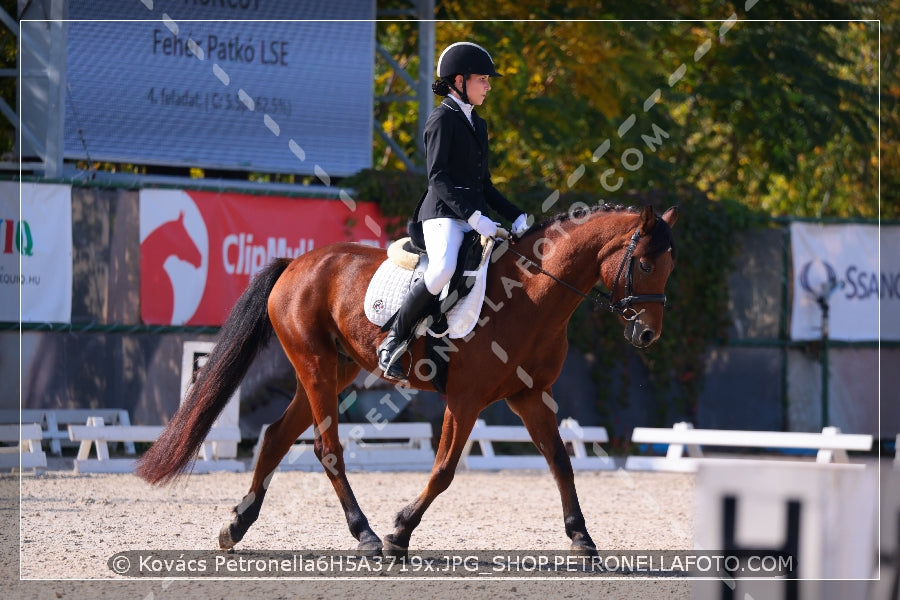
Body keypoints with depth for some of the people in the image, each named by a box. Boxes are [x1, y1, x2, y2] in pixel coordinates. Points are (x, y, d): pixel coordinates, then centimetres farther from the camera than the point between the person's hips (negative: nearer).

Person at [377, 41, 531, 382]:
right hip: (444, 213, -9)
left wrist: (514, 215, 11)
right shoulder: (442, 119, -4)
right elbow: (437, 177, -14)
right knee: (443, 268, -34)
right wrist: (473, 216, -24)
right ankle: (393, 342, -21)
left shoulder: (477, 124, 22)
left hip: (475, 216, 9)